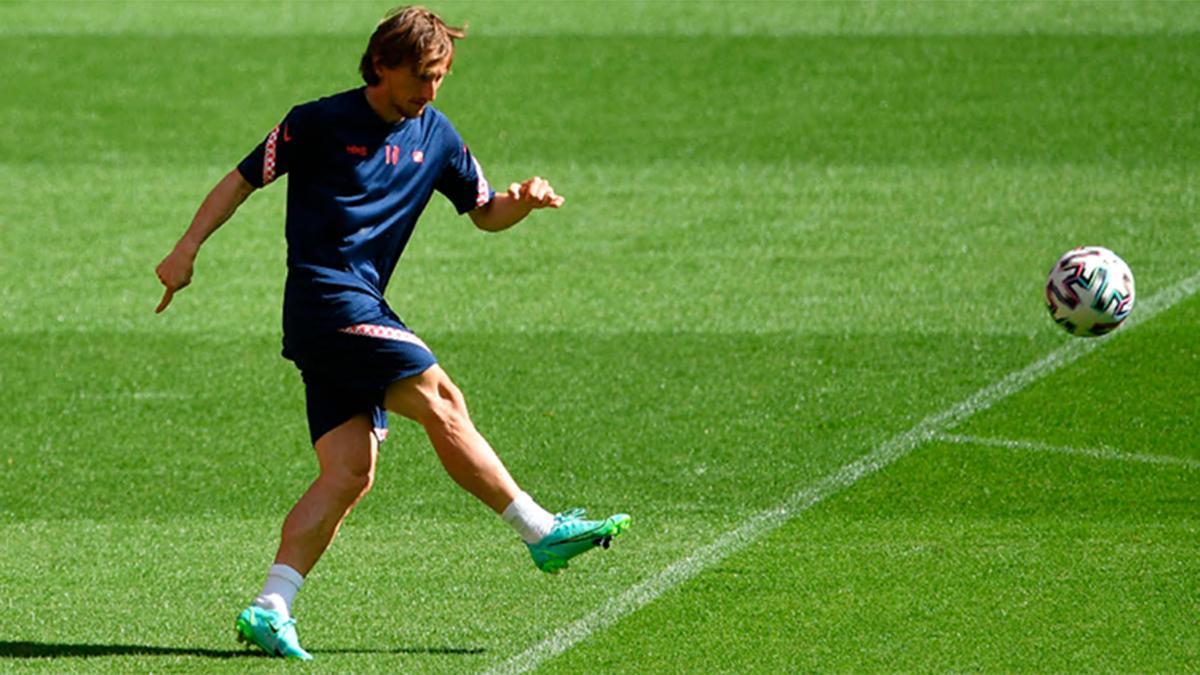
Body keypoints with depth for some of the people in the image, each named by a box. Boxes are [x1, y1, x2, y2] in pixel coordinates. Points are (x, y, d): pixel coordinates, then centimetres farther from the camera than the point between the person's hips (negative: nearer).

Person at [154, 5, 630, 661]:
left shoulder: (434, 134, 13)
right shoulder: (318, 122, -4)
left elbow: (485, 212, 19)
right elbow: (242, 180, 2)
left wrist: (524, 201, -3)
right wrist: (186, 250, -4)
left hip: (361, 308, 7)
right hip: (327, 300, -7)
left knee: (349, 472, -4)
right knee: (440, 399, -15)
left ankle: (270, 608, -9)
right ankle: (542, 531, -10)